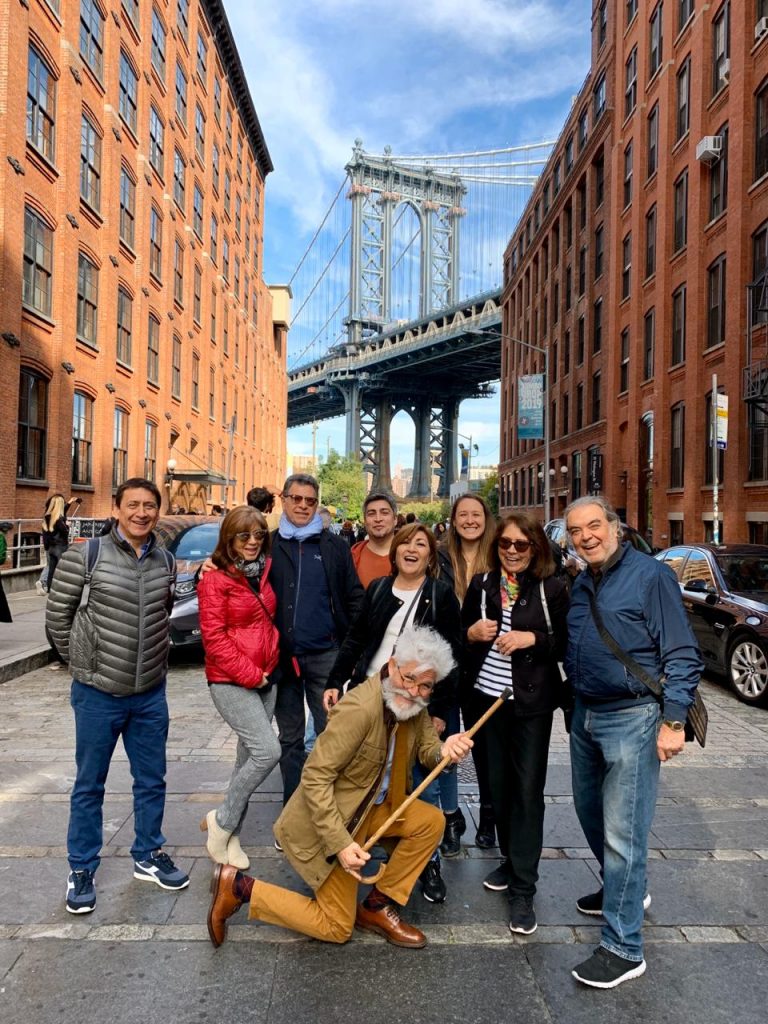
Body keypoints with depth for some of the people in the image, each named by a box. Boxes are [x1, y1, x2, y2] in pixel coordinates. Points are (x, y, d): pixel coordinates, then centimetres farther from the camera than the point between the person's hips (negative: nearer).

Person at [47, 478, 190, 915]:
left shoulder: (166, 562, 1)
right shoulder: (85, 556, -12)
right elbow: (58, 614, -3)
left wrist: (151, 658, 11)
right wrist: (85, 661, 2)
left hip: (151, 694, 4)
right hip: (98, 693, -4)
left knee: (152, 781, 16)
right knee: (89, 786, 12)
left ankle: (149, 856, 35)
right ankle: (82, 870, 29)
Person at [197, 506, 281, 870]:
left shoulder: (264, 571, 9)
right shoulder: (216, 579, -10)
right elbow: (214, 637, -14)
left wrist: (267, 671, 9)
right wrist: (250, 675, -15)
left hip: (265, 678, 7)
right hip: (231, 682, -7)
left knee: (250, 756, 11)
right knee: (268, 751, -14)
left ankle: (230, 835, 26)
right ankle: (221, 820, 7)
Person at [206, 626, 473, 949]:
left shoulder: (414, 704, -6)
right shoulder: (359, 709, -32)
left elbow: (427, 752, 4)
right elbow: (314, 777, -28)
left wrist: (444, 751, -20)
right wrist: (340, 843, -29)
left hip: (371, 807, 8)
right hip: (325, 820, -8)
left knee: (431, 821, -5)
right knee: (337, 927, 4)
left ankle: (377, 907, 9)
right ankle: (237, 887, 11)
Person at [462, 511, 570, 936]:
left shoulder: (551, 588, -6)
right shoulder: (481, 583, 4)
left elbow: (568, 643, -5)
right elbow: (461, 631, 11)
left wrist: (533, 638, -20)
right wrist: (471, 633, -10)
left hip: (533, 701, -4)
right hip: (489, 696, 4)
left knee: (527, 790, 0)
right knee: (498, 783, 15)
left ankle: (523, 889, 12)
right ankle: (510, 859, 37)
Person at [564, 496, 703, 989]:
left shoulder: (651, 574, -12)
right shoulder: (581, 584, 10)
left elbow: (682, 655, -13)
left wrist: (673, 721, -17)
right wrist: (575, 705, 13)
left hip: (632, 719, -8)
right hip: (586, 715, 8)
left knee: (623, 833, -3)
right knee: (591, 812, 21)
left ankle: (623, 948, 11)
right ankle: (624, 891, 45)